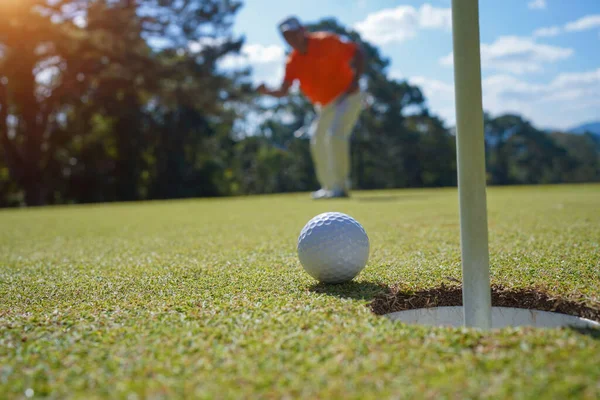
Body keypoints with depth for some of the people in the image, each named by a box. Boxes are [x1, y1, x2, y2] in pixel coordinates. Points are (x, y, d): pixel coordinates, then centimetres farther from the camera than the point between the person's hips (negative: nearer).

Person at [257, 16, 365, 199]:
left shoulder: (326, 41, -15)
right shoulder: (293, 62, -2)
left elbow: (357, 52, -10)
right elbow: (283, 91, -9)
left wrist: (355, 81, -19)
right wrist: (267, 91, -30)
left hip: (348, 97, -7)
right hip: (325, 106, 7)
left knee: (336, 135, -24)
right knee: (317, 143, 9)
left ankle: (341, 186, -15)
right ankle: (328, 187, 25)